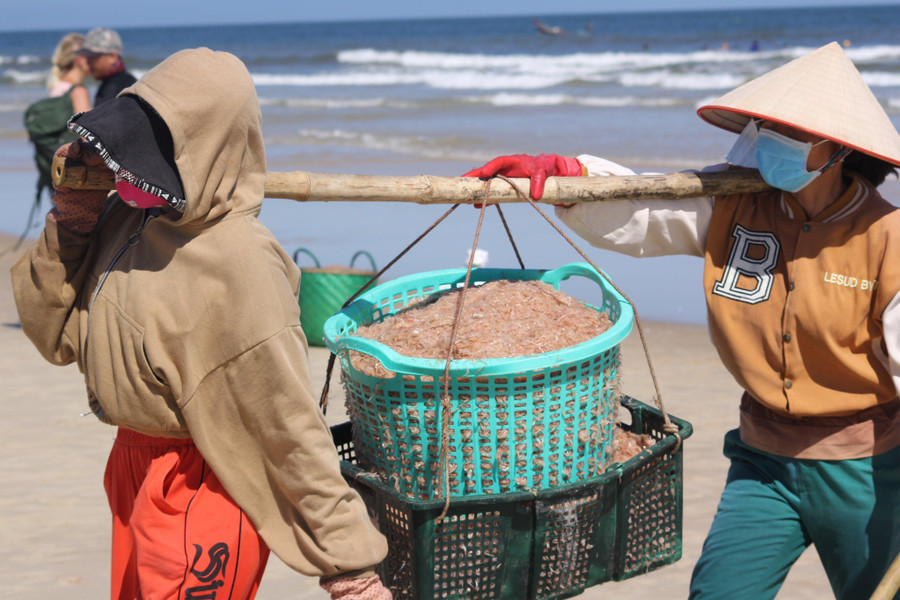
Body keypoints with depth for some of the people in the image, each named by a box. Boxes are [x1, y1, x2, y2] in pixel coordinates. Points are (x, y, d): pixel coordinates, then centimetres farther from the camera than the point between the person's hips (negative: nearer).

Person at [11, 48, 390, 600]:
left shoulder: (239, 265, -25)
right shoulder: (124, 217, -3)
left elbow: (289, 427, -22)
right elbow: (57, 337, 7)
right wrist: (70, 227, -6)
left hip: (202, 488, -8)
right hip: (133, 471, 8)